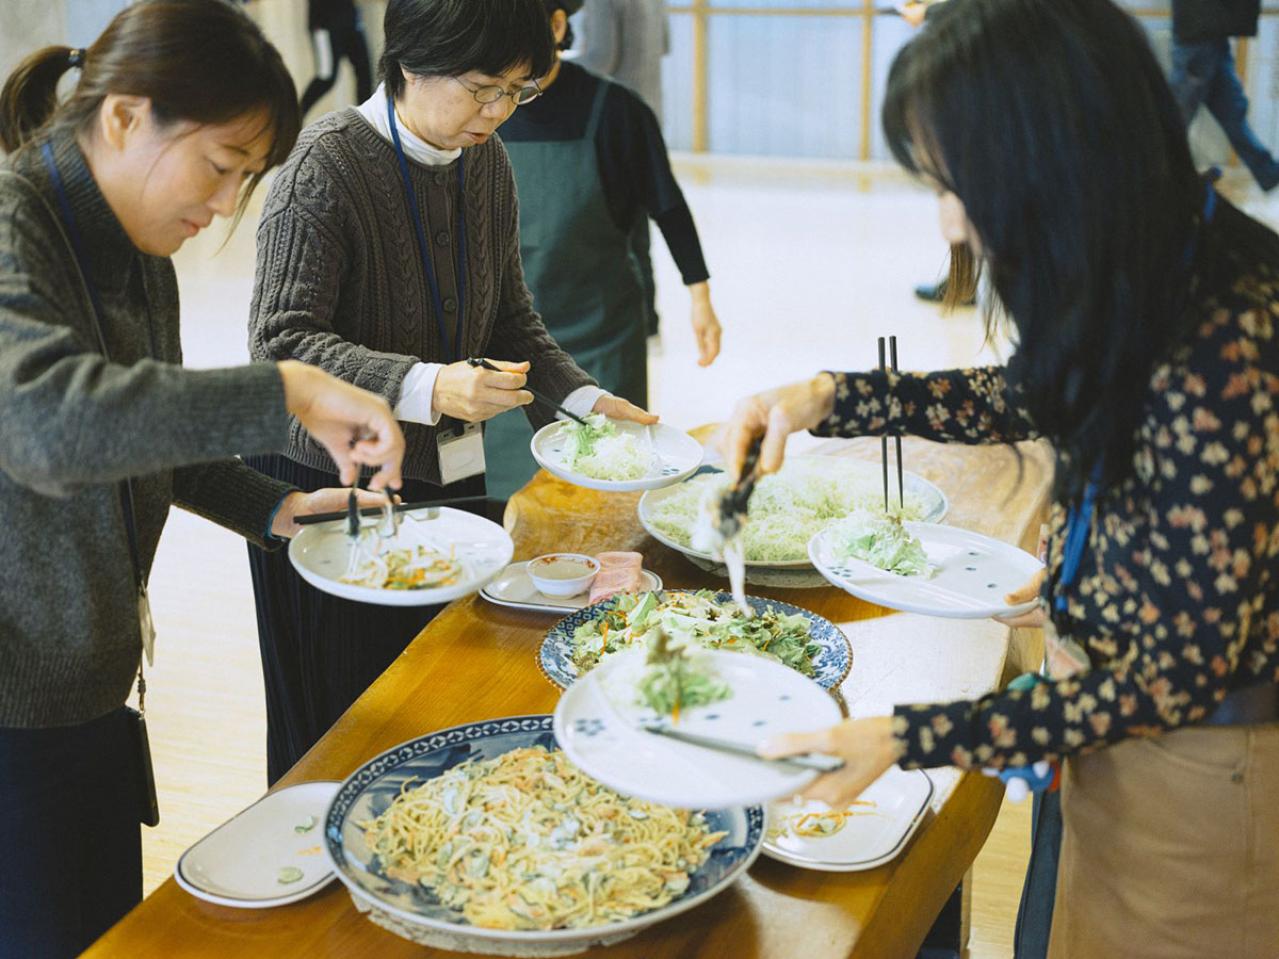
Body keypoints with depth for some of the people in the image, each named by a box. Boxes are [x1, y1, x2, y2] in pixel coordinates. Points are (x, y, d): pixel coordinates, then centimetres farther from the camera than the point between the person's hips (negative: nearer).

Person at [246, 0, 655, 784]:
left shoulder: (486, 162, 5)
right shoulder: (329, 165, -16)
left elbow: (511, 318, 14)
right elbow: (282, 342, -23)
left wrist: (582, 399, -3)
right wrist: (426, 386, -37)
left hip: (449, 474, 6)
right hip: (332, 486, -6)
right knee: (340, 734, 4)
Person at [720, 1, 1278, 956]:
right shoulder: (1146, 274, -9)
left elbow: (1178, 678, -27)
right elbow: (1022, 397, 12)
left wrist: (909, 741, -26)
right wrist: (825, 397, 0)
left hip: (1199, 764, -8)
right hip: (1120, 722, 8)